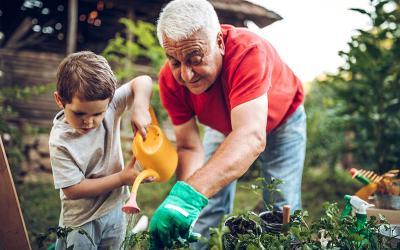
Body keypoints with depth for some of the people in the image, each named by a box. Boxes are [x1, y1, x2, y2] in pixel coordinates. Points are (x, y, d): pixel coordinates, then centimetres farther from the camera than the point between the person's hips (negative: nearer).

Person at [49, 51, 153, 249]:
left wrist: (139, 109, -31)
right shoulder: (60, 142, -25)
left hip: (115, 209, 5)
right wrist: (122, 178, -22)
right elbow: (73, 190, -22)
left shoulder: (108, 105, -16)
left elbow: (143, 82, -11)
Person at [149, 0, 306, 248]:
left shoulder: (248, 51, -42)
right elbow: (189, 147, -22)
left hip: (280, 119, -2)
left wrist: (189, 194, -65)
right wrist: (181, 200, -40)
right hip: (224, 125, 3)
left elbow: (251, 137, -54)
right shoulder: (171, 79, -28)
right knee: (207, 209, 0)